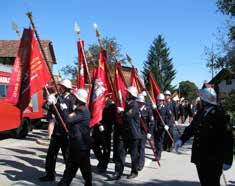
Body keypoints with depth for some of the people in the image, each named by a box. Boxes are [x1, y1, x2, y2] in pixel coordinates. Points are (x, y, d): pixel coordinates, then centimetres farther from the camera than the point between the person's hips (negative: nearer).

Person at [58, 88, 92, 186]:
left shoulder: (82, 110, -20)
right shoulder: (80, 109, 13)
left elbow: (68, 119, -24)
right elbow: (71, 118, 19)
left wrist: (64, 109, -9)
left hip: (81, 145, -10)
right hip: (76, 143, 10)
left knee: (84, 165, 4)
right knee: (71, 164, 17)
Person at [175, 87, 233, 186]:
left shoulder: (221, 115, -15)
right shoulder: (200, 113, 5)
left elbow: (228, 139, -15)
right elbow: (191, 128, 9)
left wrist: (227, 160, -14)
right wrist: (182, 139, -9)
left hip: (213, 160, -6)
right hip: (200, 157, 6)